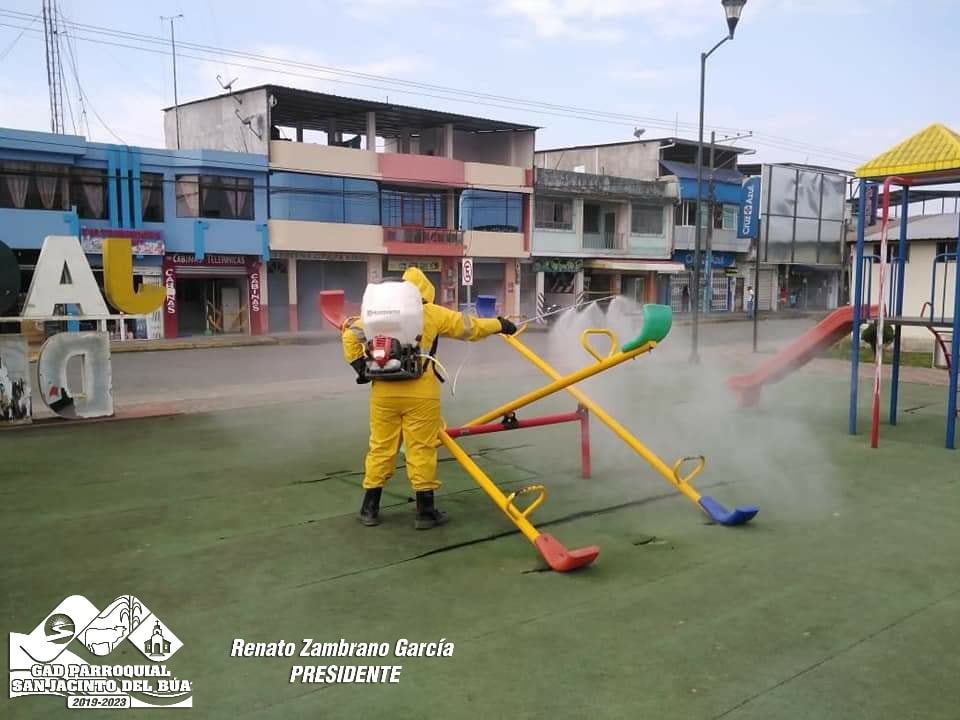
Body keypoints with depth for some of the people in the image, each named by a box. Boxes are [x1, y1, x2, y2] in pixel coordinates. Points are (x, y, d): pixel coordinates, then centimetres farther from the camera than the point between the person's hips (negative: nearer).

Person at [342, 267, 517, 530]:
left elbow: (350, 336, 7)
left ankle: (370, 508, 19)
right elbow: (469, 327, 10)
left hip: (383, 391, 3)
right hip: (419, 392, -3)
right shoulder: (432, 313, 2)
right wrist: (499, 324, 23)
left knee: (381, 447, 11)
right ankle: (425, 511, 10)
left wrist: (359, 366, 9)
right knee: (421, 449, 3)